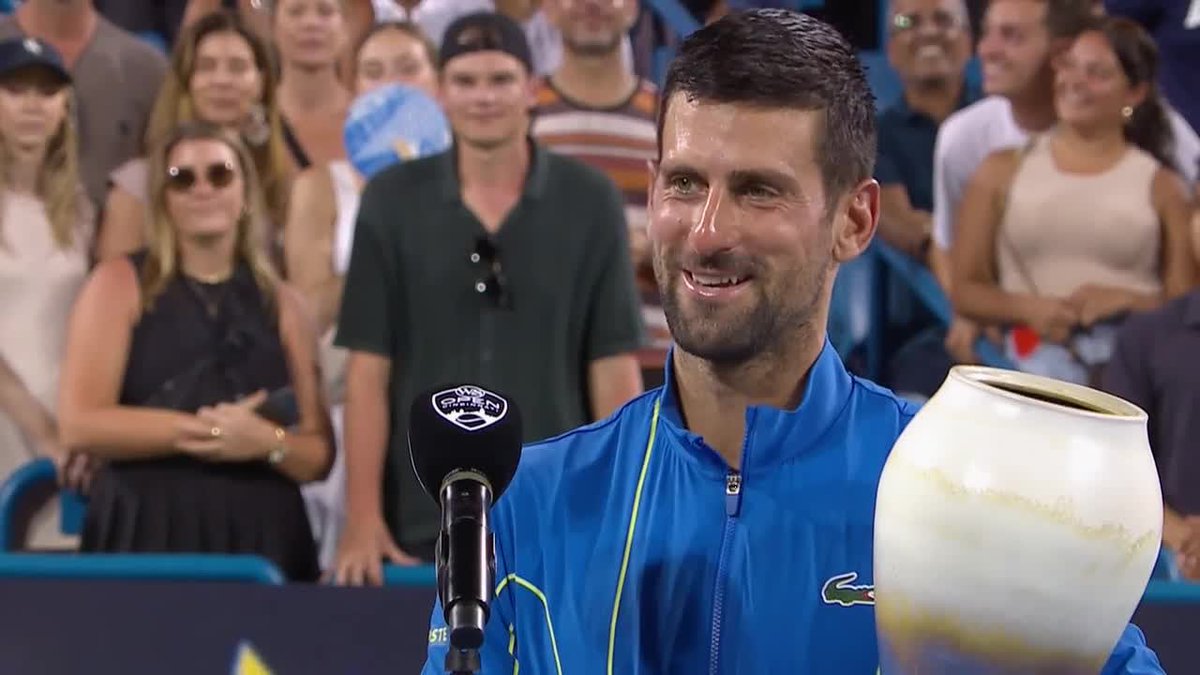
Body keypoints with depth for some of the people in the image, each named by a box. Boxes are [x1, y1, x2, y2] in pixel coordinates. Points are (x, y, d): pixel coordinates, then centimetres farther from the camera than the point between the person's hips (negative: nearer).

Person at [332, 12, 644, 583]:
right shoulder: (393, 200, 2)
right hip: (421, 526, 0)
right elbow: (368, 367, 1)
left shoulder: (589, 202, 1)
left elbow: (614, 367, 1)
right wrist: (363, 518, -6)